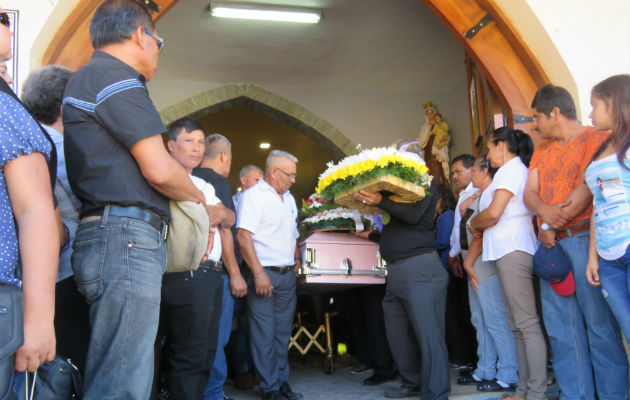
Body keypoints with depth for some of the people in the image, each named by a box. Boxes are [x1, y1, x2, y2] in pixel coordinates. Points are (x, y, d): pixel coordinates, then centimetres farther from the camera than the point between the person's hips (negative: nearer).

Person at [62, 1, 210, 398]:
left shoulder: (87, 78, 26)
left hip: (105, 237, 10)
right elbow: (159, 170, -12)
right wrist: (199, 196, 7)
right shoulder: (116, 77, -6)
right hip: (126, 235, -10)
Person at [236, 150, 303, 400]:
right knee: (265, 335, -3)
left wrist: (297, 261, 16)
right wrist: (259, 273, -21)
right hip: (265, 274, -7)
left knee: (283, 333, 12)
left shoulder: (289, 199, 17)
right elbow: (243, 235, -17)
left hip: (288, 276, 8)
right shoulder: (253, 196, -8)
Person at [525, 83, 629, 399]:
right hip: (552, 244, 7)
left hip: (583, 239, -7)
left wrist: (551, 226, -11)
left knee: (599, 323, -5)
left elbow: (587, 190, -13)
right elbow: (529, 192, 10)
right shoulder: (541, 151, 21)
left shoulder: (594, 138, -2)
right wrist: (545, 211, -12)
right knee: (561, 327, 6)